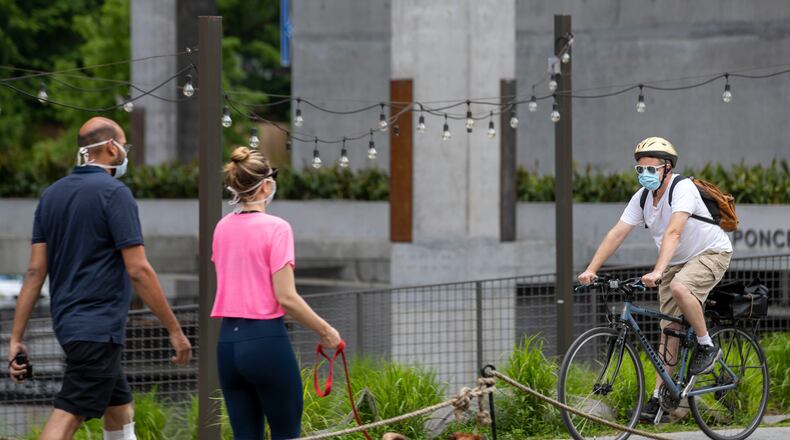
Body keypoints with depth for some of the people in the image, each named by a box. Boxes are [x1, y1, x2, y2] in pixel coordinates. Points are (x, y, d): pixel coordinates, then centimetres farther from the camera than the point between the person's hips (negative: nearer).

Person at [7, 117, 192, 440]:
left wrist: (16, 338, 6)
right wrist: (175, 331, -10)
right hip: (98, 328, -9)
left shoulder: (52, 195, 10)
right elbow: (138, 270, -15)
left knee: (119, 407, 21)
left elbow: (35, 271, 7)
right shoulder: (114, 193, -11)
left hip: (67, 323, 9)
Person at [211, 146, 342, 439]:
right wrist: (325, 332, -5)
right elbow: (286, 297, -15)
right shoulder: (275, 228, -12)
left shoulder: (222, 228, 8)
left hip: (228, 340, 6)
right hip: (266, 340, -6)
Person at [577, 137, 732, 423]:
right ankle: (659, 397, 0)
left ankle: (707, 346, -16)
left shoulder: (683, 189, -25)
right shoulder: (642, 198, -3)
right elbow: (617, 234, -7)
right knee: (668, 330, -1)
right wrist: (591, 270, -17)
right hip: (676, 263, 7)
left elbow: (673, 232, -38)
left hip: (711, 253, -7)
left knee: (679, 287, -36)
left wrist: (657, 272, -49)